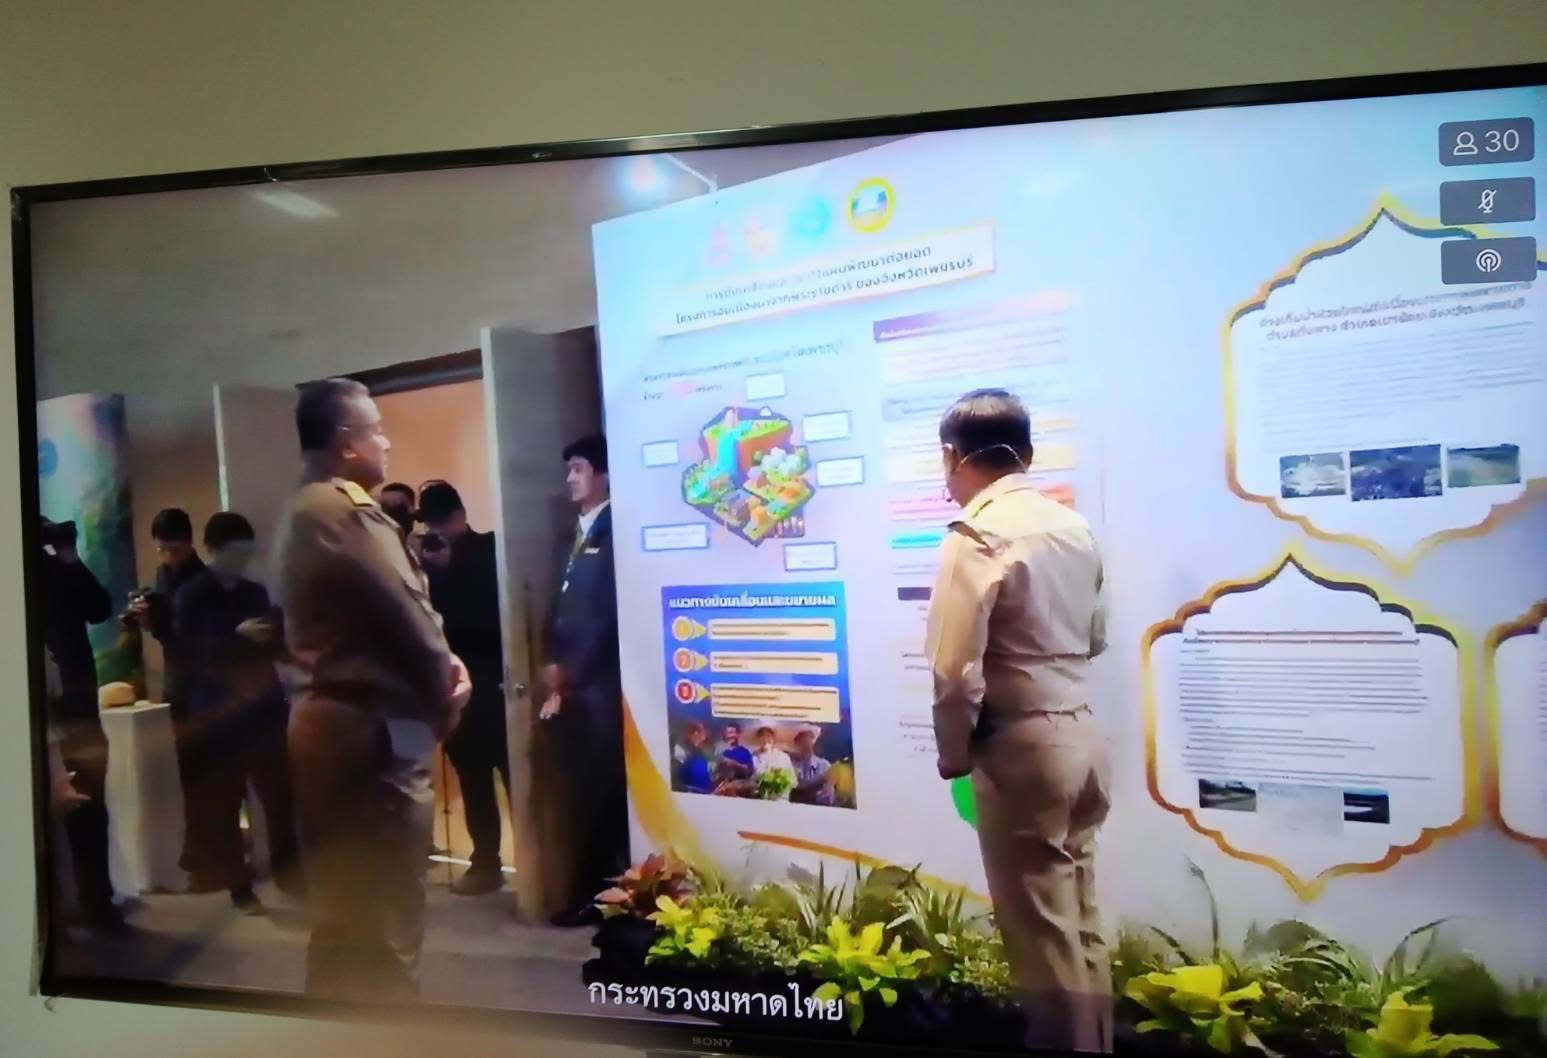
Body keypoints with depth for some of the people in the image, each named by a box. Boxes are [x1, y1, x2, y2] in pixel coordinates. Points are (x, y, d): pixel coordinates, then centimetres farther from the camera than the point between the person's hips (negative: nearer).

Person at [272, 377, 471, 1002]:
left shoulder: (301, 514, 14)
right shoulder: (347, 512, -17)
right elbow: (407, 620, -17)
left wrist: (445, 660, 1)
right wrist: (444, 696, 0)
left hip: (322, 722, 10)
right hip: (369, 729, -10)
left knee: (342, 910, 19)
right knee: (384, 918, -1)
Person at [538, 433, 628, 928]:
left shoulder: (614, 533, -7)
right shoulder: (576, 535, 18)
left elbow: (609, 613, -12)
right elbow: (559, 609, 16)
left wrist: (570, 670, -9)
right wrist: (553, 667, 4)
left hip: (600, 682, -7)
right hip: (570, 684, 7)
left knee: (603, 787, -2)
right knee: (584, 788, 10)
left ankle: (602, 891, 7)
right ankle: (592, 888, 17)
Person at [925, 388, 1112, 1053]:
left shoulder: (978, 534, -17)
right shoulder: (1073, 526, 6)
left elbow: (957, 669, -18)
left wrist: (954, 752, -4)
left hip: (1022, 746, -8)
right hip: (1080, 734, 8)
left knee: (1043, 932, 4)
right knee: (1079, 920, 18)